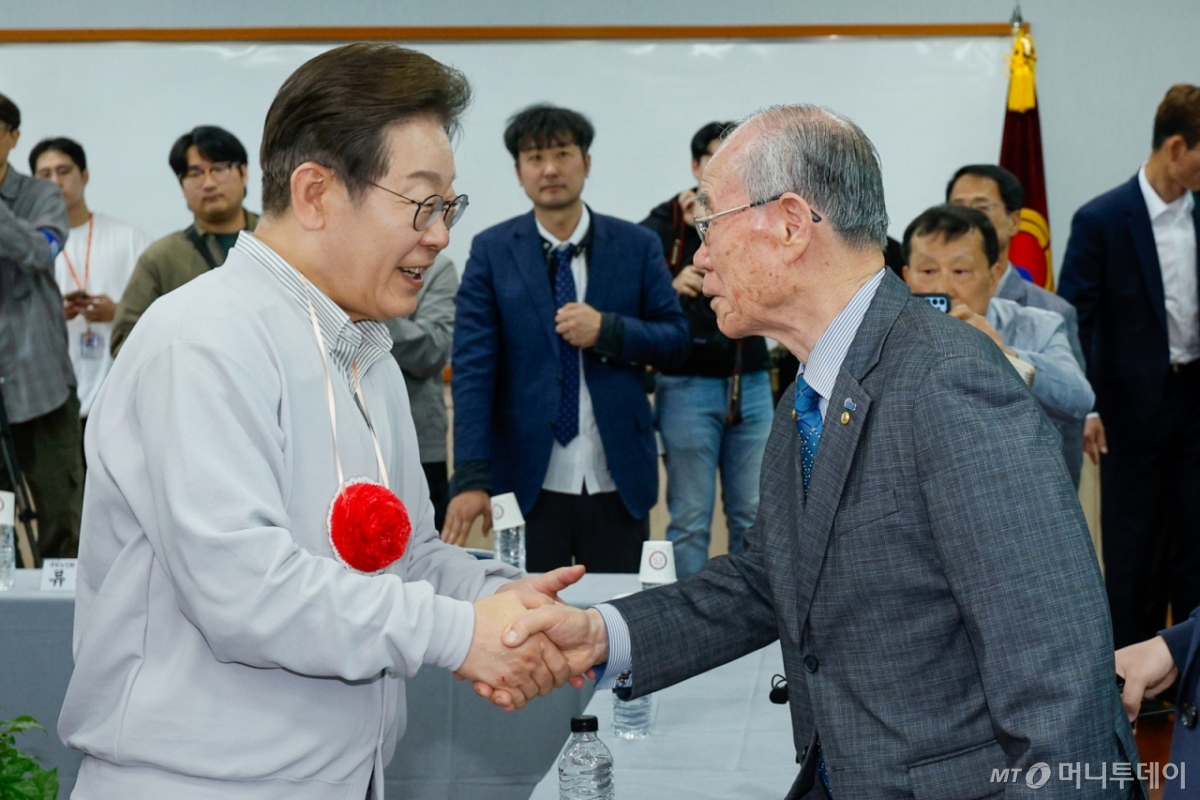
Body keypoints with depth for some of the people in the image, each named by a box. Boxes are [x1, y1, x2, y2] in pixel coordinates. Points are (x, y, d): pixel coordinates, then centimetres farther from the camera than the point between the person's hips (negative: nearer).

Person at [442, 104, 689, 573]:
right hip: (529, 481, -1)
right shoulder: (492, 251, 0)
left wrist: (607, 330, -15)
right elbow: (472, 368, -6)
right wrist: (472, 477, -16)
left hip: (618, 481, 1)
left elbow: (676, 340, 5)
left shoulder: (637, 246, 4)